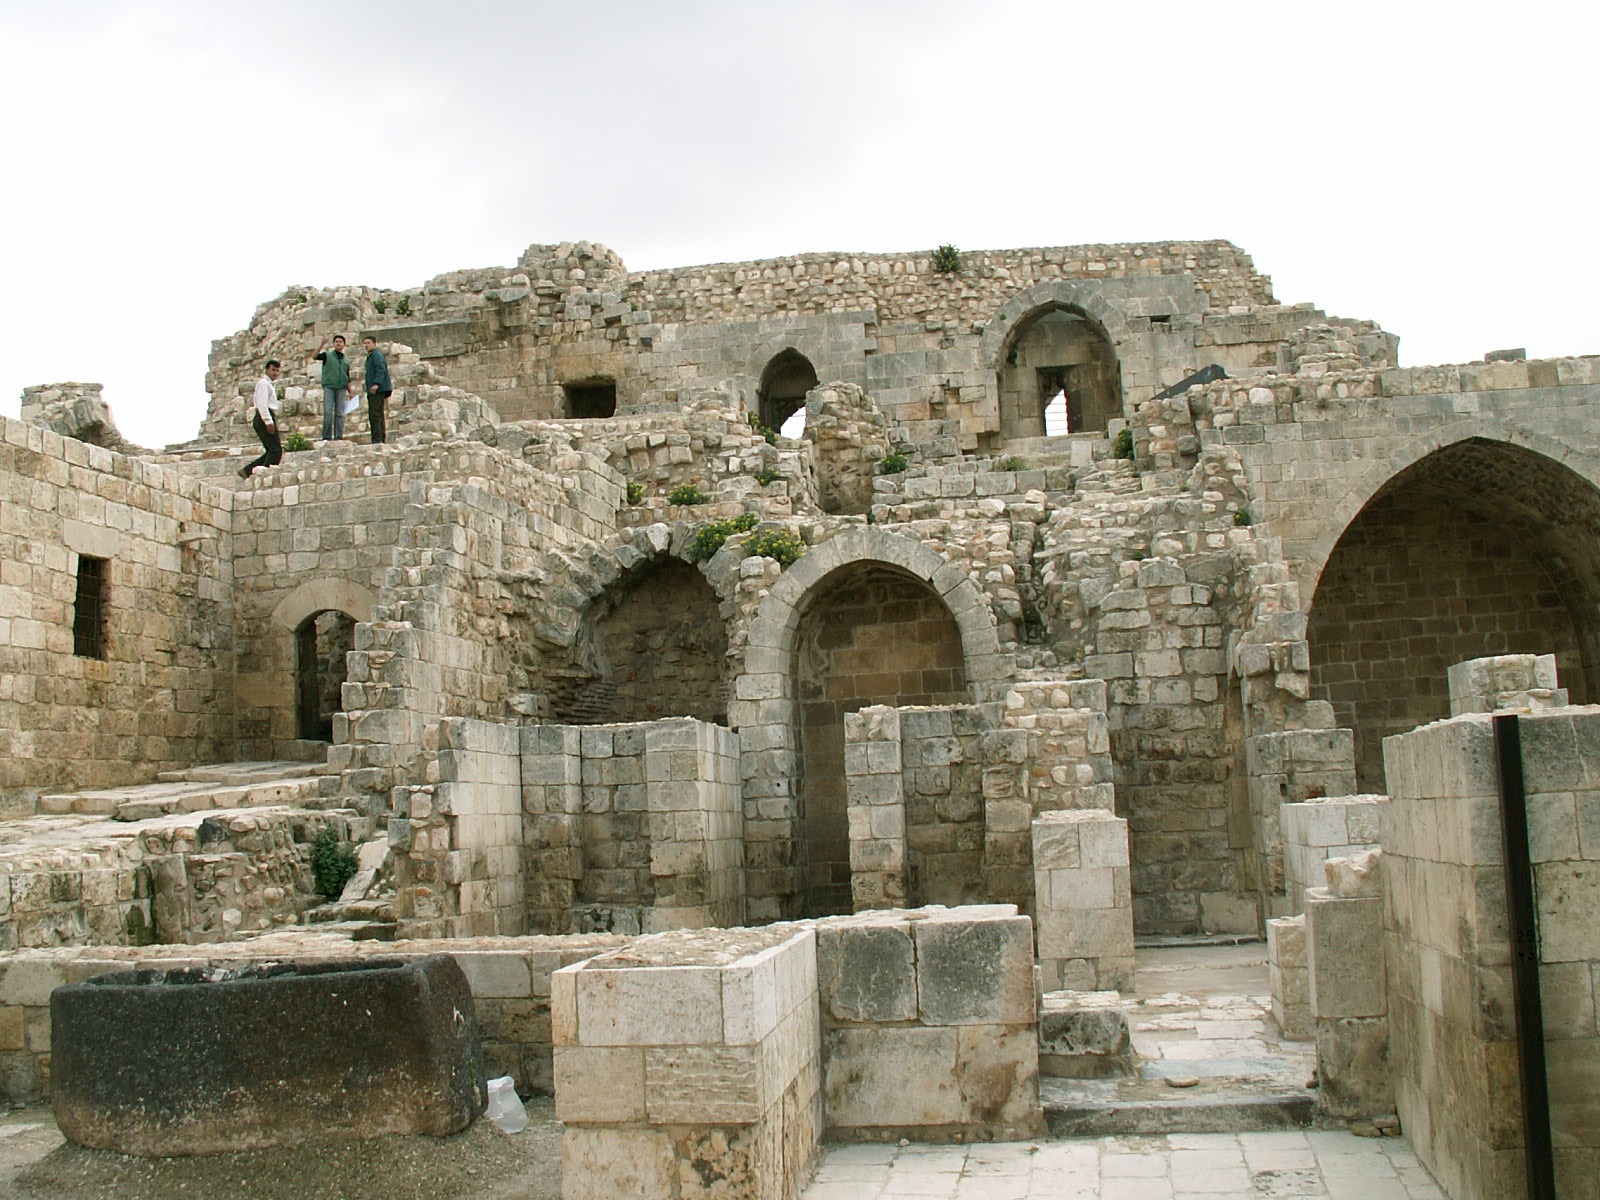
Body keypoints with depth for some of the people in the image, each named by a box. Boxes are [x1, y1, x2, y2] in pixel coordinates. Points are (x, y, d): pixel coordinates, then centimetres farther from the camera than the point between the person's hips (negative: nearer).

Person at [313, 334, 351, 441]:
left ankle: (338, 437, -3)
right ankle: (326, 437, -11)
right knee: (328, 412, -10)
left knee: (339, 413, -3)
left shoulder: (346, 361, 20)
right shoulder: (327, 355, 10)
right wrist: (322, 345, -19)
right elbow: (314, 357, -8)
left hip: (341, 388, 3)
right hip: (329, 387, -3)